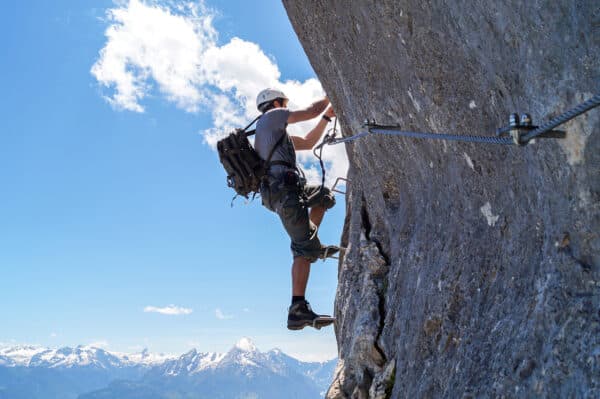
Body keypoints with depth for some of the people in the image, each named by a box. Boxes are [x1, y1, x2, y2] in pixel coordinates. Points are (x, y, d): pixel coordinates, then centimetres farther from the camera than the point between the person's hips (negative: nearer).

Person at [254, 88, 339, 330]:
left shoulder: (275, 133, 33)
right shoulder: (272, 116, 8)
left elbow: (308, 143, 35)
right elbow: (311, 112, 5)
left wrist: (327, 116, 33)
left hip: (276, 191, 9)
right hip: (283, 188, -9)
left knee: (323, 195, 28)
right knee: (303, 248, -16)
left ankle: (313, 245, 15)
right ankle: (298, 311, -23)